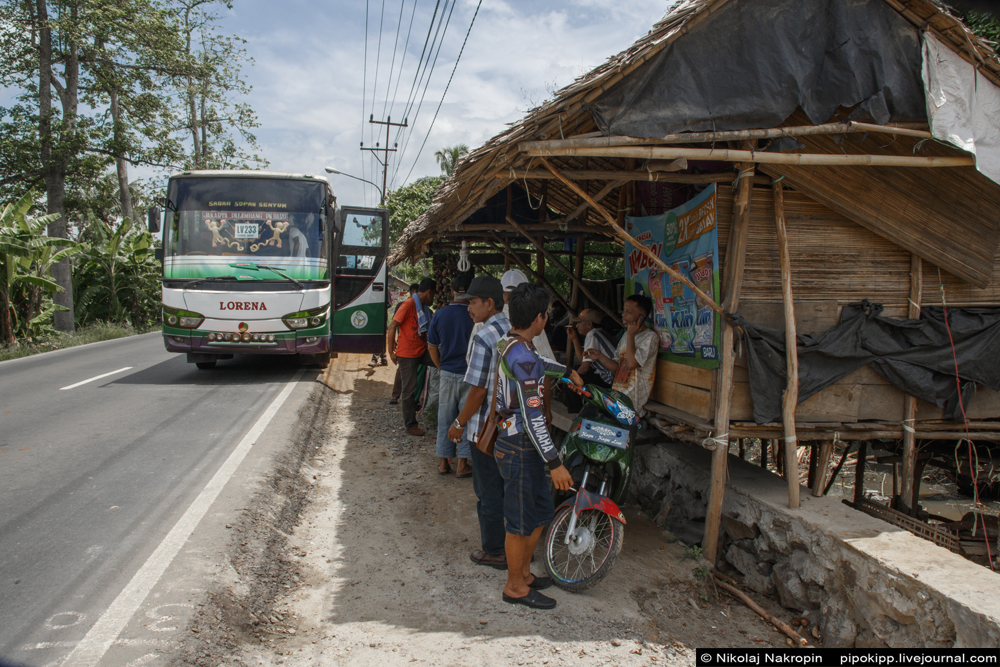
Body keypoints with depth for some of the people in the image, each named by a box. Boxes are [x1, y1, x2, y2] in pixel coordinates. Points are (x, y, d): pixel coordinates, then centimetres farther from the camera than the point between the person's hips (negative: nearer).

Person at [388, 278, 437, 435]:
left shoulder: (424, 307, 12)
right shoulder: (409, 304, -14)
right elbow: (392, 327, -17)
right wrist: (391, 352, -15)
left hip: (422, 351, 8)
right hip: (407, 354, -8)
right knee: (409, 390, 0)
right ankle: (410, 425, 11)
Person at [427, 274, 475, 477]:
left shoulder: (439, 315, -2)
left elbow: (432, 347, 5)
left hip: (447, 374, 3)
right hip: (470, 375, -3)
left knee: (445, 418, 12)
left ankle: (443, 462, 20)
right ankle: (463, 464, 11)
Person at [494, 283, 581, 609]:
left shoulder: (509, 344, 6)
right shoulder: (522, 358, -25)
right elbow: (532, 417, -27)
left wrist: (568, 370, 45)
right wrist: (555, 463, -24)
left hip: (514, 442, 10)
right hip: (520, 449, -10)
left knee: (541, 512, 21)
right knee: (520, 521, 6)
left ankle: (523, 571, 35)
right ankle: (515, 587, 22)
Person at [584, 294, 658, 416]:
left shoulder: (650, 337, -9)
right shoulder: (626, 335, 17)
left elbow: (632, 363, -22)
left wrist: (631, 335, -14)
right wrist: (599, 356, 3)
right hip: (617, 393, 8)